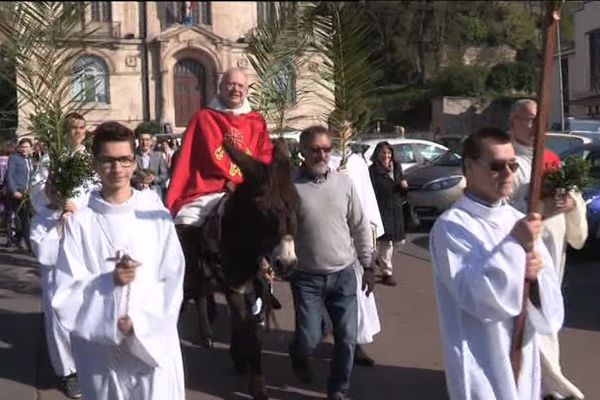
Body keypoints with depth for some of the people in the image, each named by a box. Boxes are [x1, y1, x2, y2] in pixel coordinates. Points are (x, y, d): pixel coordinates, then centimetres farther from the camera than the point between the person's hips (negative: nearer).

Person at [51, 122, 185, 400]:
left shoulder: (157, 216, 0)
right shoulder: (80, 222, -3)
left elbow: (173, 282, 0)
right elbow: (65, 295, -5)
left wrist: (140, 322, -12)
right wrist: (109, 281, -20)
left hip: (154, 344, 0)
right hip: (100, 351, 0)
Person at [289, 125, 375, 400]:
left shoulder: (344, 183, 1)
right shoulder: (289, 186, -9)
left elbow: (360, 227, 7)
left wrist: (367, 266, 8)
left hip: (344, 274, 3)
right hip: (307, 277, -3)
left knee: (346, 338, 4)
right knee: (310, 338, 0)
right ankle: (299, 357, 37)